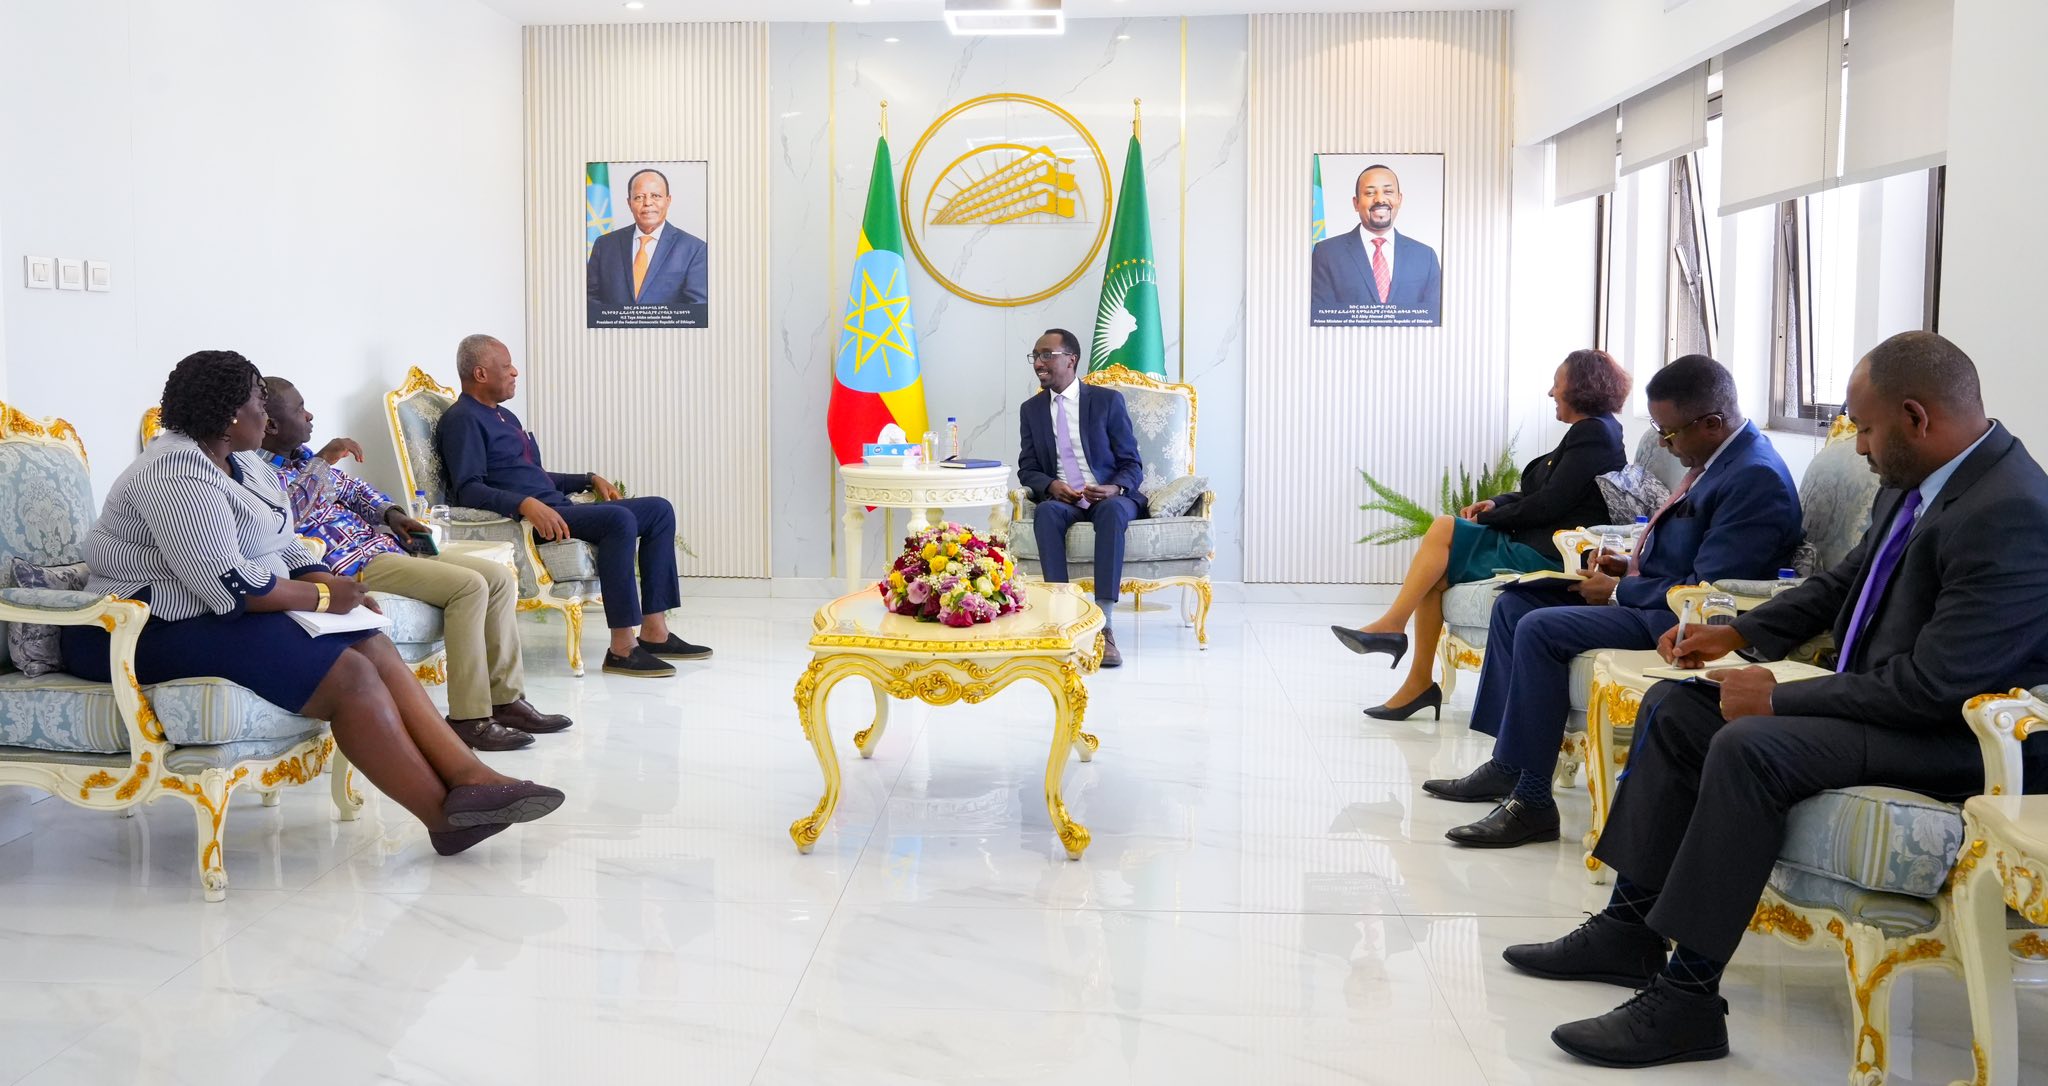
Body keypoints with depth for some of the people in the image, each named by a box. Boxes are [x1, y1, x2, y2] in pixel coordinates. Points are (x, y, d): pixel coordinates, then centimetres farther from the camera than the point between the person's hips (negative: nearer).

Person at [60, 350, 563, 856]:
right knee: (349, 676, -23)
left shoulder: (242, 463, 13)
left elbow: (284, 548, 15)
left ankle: (468, 777, -21)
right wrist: (322, 596, -14)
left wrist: (333, 586, -5)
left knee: (377, 649, -10)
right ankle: (446, 816, -20)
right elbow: (229, 586, -26)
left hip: (226, 612, 10)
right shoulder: (176, 474, -19)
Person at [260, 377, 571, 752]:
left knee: (500, 577, 2)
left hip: (384, 543, 10)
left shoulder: (302, 457, 18)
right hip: (352, 563, -10)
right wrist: (322, 461, -26)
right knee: (468, 585, -25)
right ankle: (468, 718, -22)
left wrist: (390, 513, 10)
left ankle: (505, 698, 3)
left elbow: (351, 487, 28)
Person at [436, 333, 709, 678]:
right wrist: (526, 504, -33)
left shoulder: (505, 416, 27)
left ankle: (654, 632, -6)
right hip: (523, 520, -10)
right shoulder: (462, 419, -5)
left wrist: (590, 480, 23)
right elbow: (468, 490, -19)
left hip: (555, 509, 10)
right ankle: (622, 647, -32)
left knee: (660, 510, 2)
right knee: (619, 519, -32)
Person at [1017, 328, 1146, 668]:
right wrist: (1050, 486, -12)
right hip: (1061, 499, 2)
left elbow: (1132, 464, 1)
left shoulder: (1108, 400, 1)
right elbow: (1027, 469, 11)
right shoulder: (1031, 409, 11)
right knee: (1046, 512, -34)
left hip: (1110, 498, -2)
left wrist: (1115, 489, -22)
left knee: (1112, 511, -38)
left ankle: (1103, 624, -43)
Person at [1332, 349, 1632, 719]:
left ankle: (1391, 624, -13)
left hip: (1549, 554, -9)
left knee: (1444, 529, -15)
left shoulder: (1592, 432, -12)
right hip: (1542, 546, 9)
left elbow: (1549, 504, -18)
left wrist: (1492, 517, -6)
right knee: (1437, 574, -3)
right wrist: (1496, 504, 4)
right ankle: (1420, 683, -4)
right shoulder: (1593, 430, 18)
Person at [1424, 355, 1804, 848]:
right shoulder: (1713, 457, 10)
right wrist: (1628, 565, 7)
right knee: (1514, 604, 9)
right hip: (1647, 594, 11)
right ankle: (1506, 764, 10)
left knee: (1541, 628, -24)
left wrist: (1619, 592, -15)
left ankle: (1531, 803, -17)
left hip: (1676, 622, -11)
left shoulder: (1757, 478, -21)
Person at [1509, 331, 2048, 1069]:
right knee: (1674, 706, 6)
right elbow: (1845, 581, 19)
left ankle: (1687, 996, -23)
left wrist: (1780, 697, -20)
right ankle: (1631, 926, 8)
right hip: (1879, 698, 10)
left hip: (1958, 735, -10)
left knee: (1749, 748, -31)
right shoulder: (1915, 479, 3)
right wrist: (1739, 634, 10)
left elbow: (1934, 686, -28)